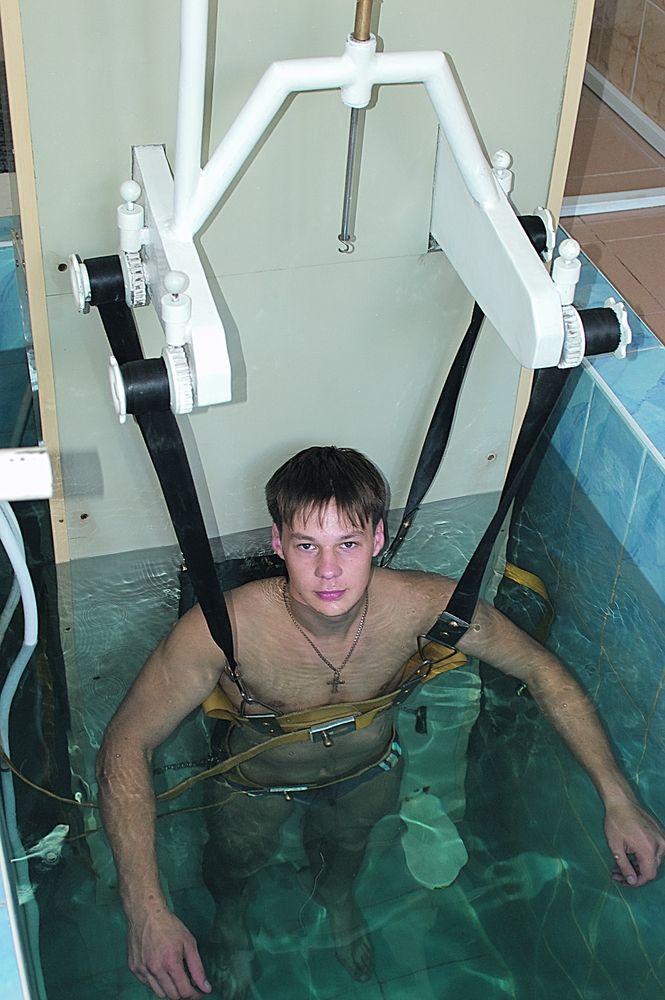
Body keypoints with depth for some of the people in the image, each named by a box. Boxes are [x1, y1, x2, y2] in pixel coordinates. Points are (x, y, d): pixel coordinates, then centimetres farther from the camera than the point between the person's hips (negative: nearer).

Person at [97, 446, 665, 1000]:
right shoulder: (226, 629, -42)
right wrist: (147, 911, -46)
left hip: (369, 767, 2)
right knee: (236, 860, 23)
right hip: (258, 779, -2)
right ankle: (229, 917, 61)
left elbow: (540, 669, -20)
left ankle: (337, 897, 67)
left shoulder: (427, 606, -35)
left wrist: (619, 801, -26)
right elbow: (127, 745, -36)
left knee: (347, 843, 30)